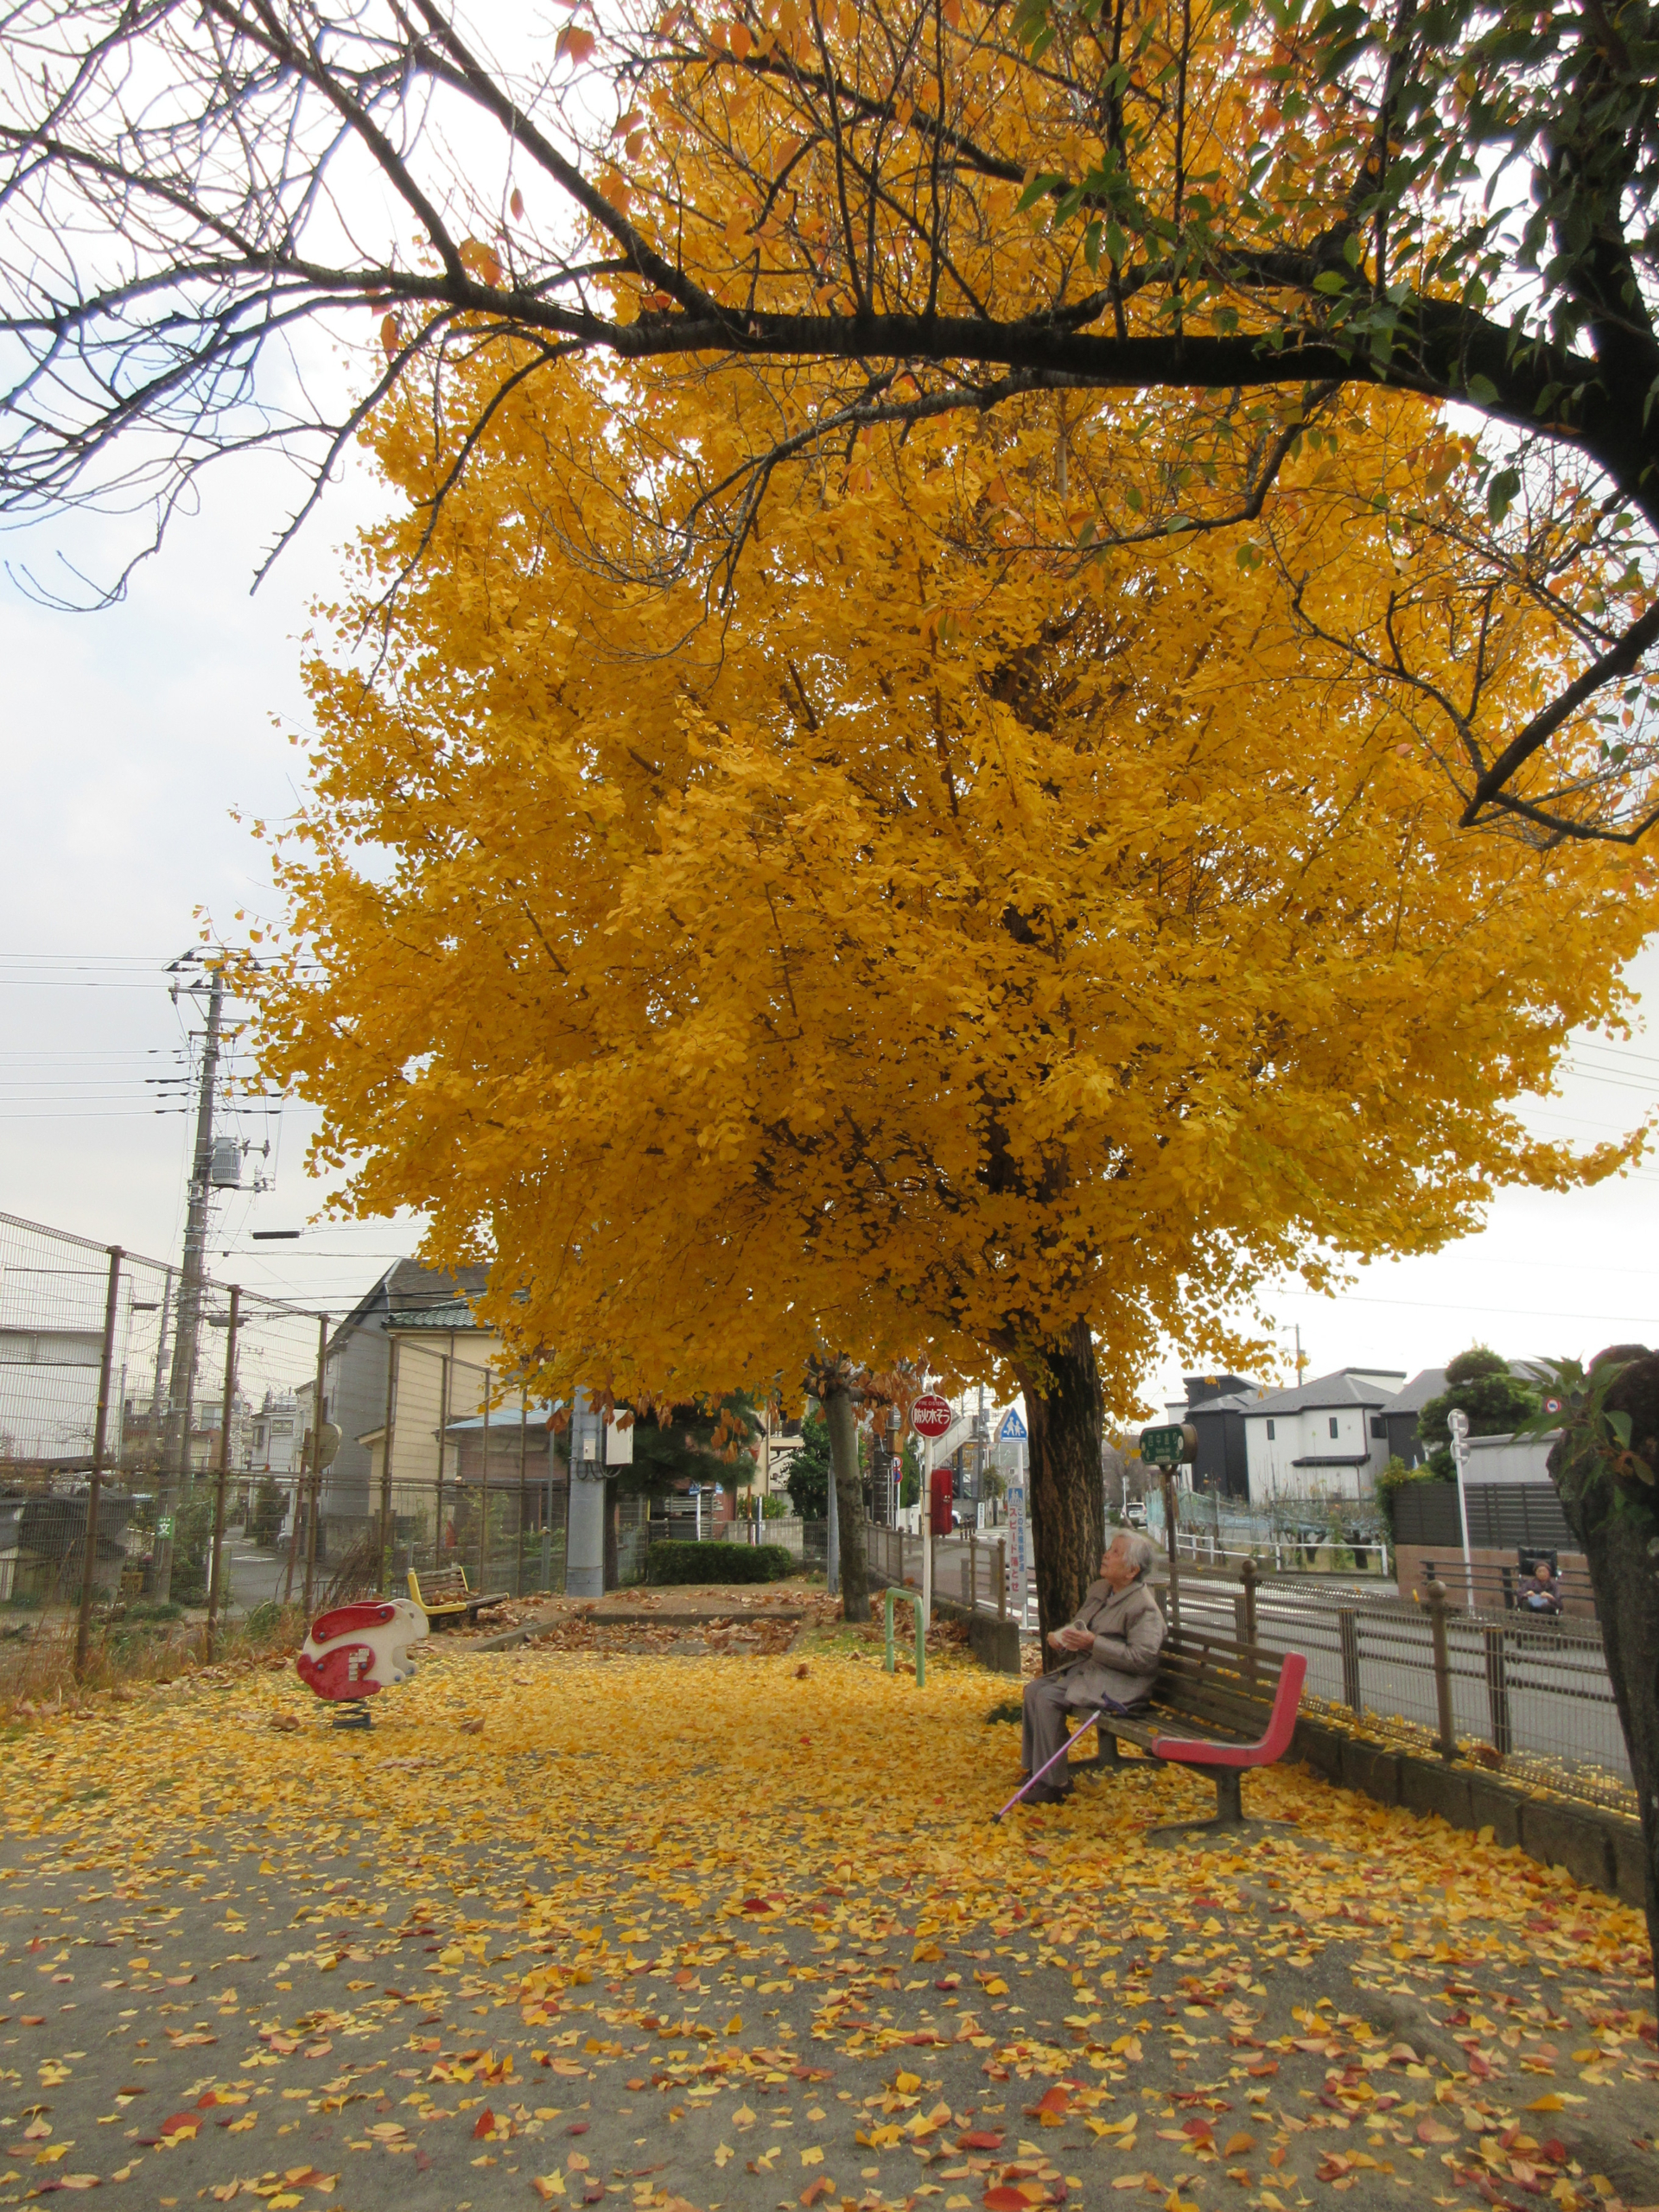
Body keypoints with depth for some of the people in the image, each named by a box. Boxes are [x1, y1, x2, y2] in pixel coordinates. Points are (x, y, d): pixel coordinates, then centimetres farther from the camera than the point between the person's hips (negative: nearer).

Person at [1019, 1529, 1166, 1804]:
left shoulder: (1144, 1607, -16)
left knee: (1048, 1698, -23)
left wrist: (1094, 1643, -26)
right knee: (1033, 1689, -4)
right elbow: (1079, 1624, 25)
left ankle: (1055, 1784, -13)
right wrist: (1061, 1635, 1)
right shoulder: (1099, 1589, 12)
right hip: (1086, 1668, 10)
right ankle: (1036, 1768, 5)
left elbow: (1142, 1658, -25)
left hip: (1119, 1684, -10)